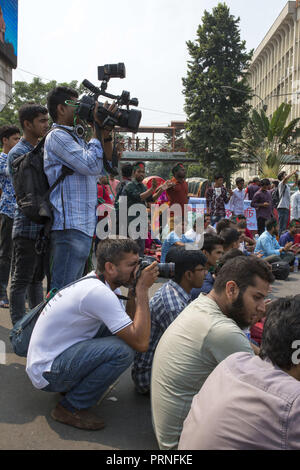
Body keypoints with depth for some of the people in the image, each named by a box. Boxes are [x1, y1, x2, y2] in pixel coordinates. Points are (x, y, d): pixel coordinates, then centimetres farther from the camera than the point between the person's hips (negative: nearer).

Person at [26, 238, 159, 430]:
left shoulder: (95, 282, 4)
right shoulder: (99, 293, -26)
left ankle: (74, 384, 14)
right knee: (122, 350, -25)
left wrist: (134, 290, -6)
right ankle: (71, 407, -7)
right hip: (47, 372, -10)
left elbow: (129, 325, 6)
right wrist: (143, 289, -22)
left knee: (123, 332, 5)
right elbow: (141, 343, -28)